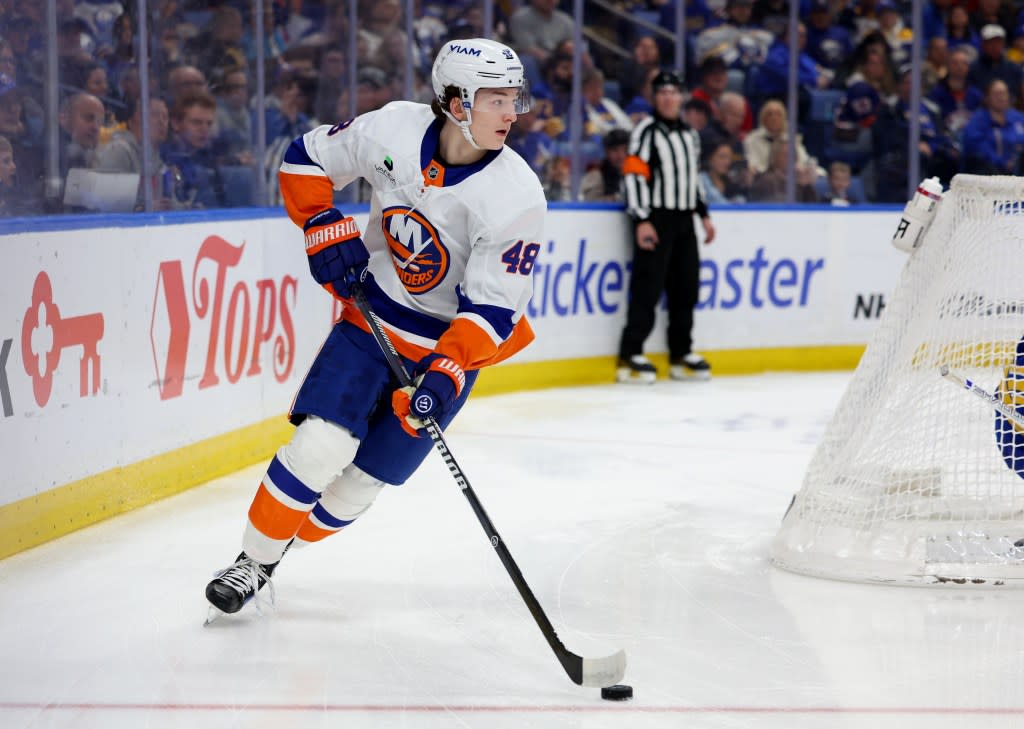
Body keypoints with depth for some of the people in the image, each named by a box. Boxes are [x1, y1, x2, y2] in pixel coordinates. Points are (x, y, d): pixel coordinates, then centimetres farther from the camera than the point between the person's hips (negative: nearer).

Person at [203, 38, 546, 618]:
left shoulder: (517, 196, -22)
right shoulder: (394, 130, -16)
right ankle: (253, 558, 2)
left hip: (452, 343, -1)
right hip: (372, 314, 1)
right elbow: (307, 159, 2)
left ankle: (272, 557, 22)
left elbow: (493, 308, -21)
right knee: (322, 444, -16)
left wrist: (444, 375, -32)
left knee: (364, 478, -1)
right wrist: (327, 231, -10)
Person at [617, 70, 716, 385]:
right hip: (655, 219, -8)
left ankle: (681, 354, 19)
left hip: (683, 220, 8)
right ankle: (630, 356, -11)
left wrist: (703, 214, 21)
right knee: (648, 287, -11)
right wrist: (642, 220, -21)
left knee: (686, 287, 9)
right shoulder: (646, 131, -8)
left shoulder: (689, 135, 17)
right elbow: (633, 176, -14)